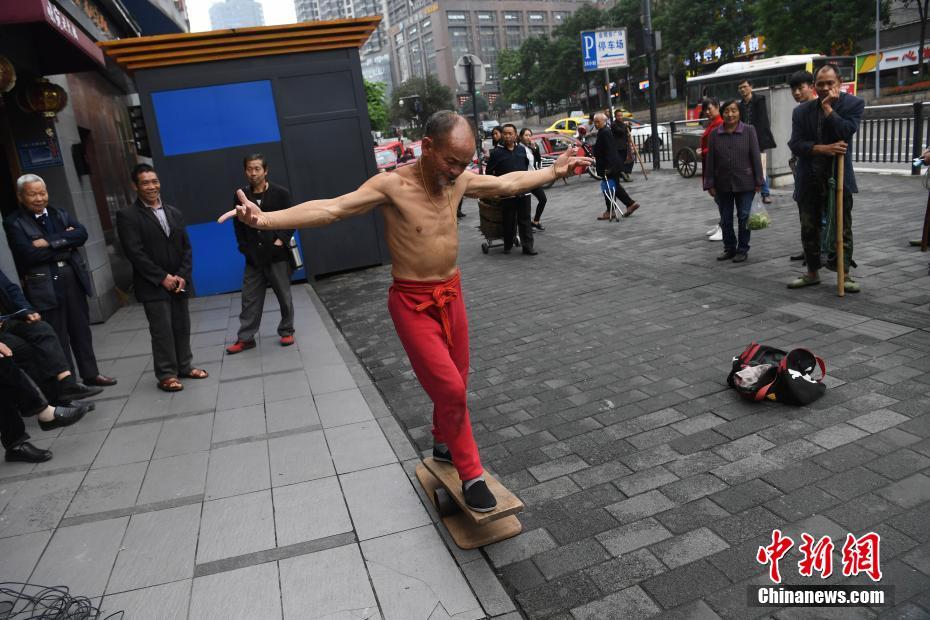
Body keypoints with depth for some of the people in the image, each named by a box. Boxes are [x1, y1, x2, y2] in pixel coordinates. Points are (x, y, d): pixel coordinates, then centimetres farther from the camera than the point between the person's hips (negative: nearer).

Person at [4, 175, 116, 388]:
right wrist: (65, 244, -10)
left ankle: (91, 374, 27)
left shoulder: (59, 214, 11)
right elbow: (29, 254, -17)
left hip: (73, 279, 5)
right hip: (44, 286, -5)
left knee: (81, 330, 14)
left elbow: (82, 233, -5)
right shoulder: (14, 223, -5)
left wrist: (50, 242, -15)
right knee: (58, 338, 3)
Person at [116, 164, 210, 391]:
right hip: (153, 286, -5)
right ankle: (166, 374, 8)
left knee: (182, 327, 10)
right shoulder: (127, 216, -6)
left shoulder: (174, 213, 12)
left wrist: (182, 276, -6)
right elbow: (134, 252, -13)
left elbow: (186, 247, 8)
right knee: (162, 330, -2)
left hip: (178, 282, 5)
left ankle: (184, 366, 23)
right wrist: (162, 277, -15)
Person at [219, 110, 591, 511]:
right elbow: (331, 208, -28)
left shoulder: (458, 181, 0)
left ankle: (444, 444, 43)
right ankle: (471, 475, 9)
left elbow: (508, 183, 16)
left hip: (451, 294, 6)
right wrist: (266, 219, -40)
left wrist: (554, 171, 23)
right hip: (413, 303, -6)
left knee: (456, 384, 16)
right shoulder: (391, 185, -18)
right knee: (450, 389, -9)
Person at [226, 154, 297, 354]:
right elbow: (238, 225, 9)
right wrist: (244, 247, -1)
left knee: (284, 297, 7)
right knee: (250, 299, 6)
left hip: (278, 256, -2)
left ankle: (286, 331, 23)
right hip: (253, 257, 2)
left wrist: (281, 241, -13)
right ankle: (245, 338, 13)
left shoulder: (281, 193, -4)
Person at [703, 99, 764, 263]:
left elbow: (755, 156, -2)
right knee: (725, 219, 10)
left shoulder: (749, 130, -2)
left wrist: (758, 181, -5)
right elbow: (710, 161, 3)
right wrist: (710, 184, 0)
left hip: (745, 183, -2)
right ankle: (729, 248, 25)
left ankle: (742, 249, 16)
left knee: (744, 217, 3)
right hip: (722, 184, 2)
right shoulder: (714, 134, 2)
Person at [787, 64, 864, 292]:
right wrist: (824, 149, -20)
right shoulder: (801, 111, 1)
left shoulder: (854, 104, -4)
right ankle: (812, 272, 22)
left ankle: (845, 274, 11)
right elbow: (795, 144, -8)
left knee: (842, 228, 2)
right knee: (809, 228, 9)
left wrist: (827, 107, -15)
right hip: (809, 179, 2)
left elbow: (846, 132, -19)